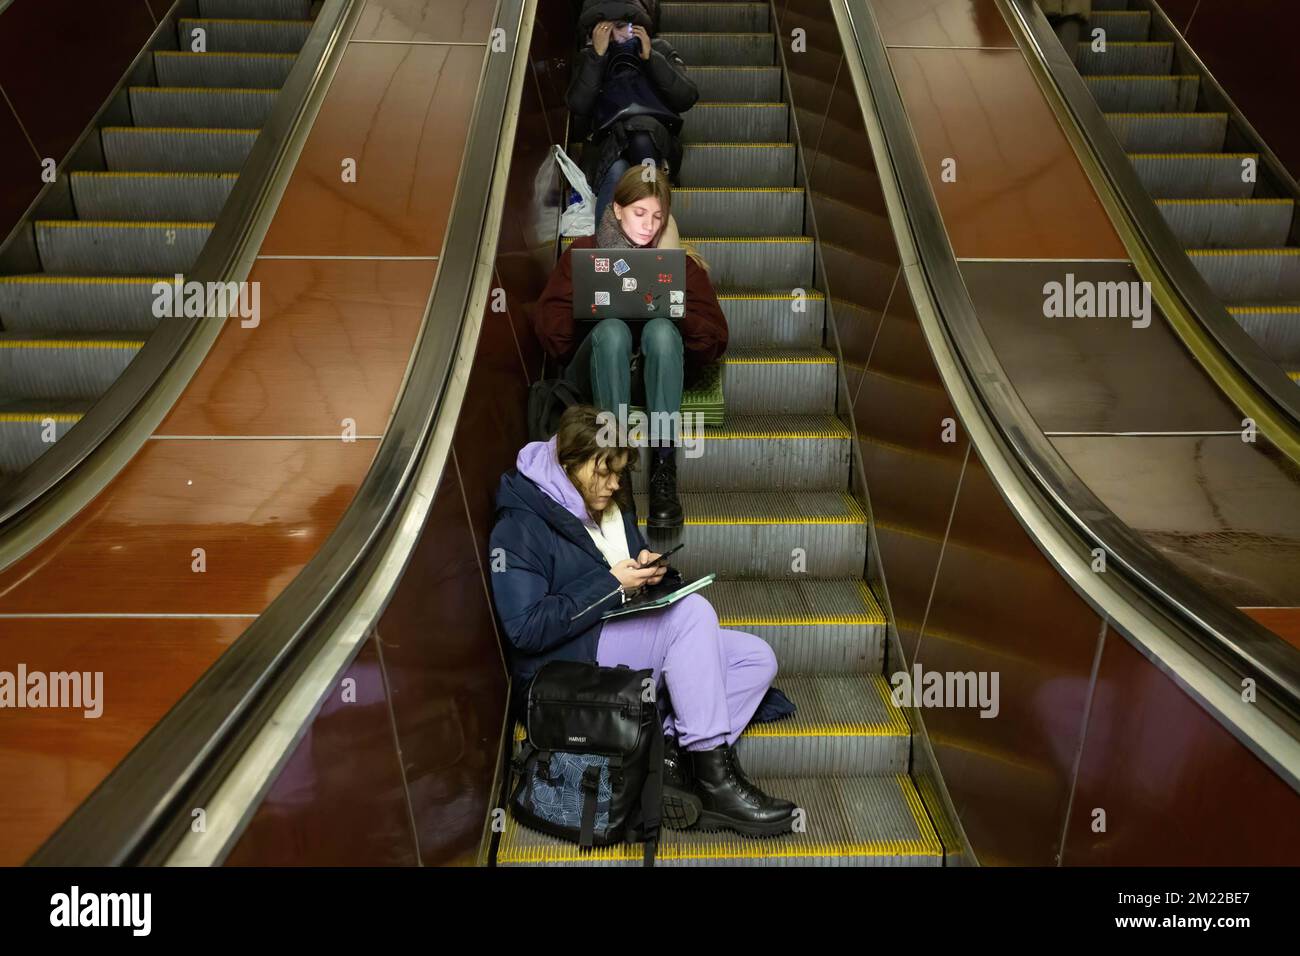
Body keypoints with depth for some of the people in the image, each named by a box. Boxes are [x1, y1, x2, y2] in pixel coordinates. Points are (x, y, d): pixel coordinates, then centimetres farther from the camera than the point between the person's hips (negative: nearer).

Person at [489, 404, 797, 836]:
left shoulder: (611, 510, 13)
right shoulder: (519, 529, -12)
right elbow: (526, 629, -20)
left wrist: (645, 569, -1)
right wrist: (612, 584, -19)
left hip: (625, 644, 9)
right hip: (568, 665, -8)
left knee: (757, 658, -8)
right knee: (693, 611, -28)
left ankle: (673, 757, -23)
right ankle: (716, 783, -25)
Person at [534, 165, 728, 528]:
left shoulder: (680, 261, 12)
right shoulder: (583, 253, 11)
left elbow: (714, 338, 3)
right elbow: (547, 328, 3)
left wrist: (675, 313, -16)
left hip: (657, 373, 1)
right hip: (598, 374, 0)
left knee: (661, 329, -33)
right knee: (612, 328, -33)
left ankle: (663, 467, -41)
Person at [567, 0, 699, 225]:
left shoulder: (659, 48, 17)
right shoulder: (589, 58, 17)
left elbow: (686, 98, 2)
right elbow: (578, 106, -2)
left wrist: (650, 57, -4)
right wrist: (598, 54, -6)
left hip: (656, 143, 0)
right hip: (609, 147, 0)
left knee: (642, 128, -36)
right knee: (617, 172, -36)